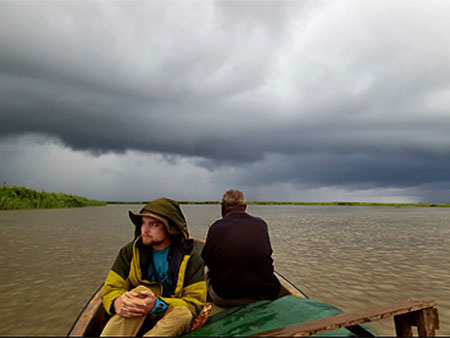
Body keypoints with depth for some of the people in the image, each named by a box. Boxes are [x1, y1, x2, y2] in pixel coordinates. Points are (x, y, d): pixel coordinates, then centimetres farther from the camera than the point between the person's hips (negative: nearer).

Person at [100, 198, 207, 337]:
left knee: (183, 312, -34)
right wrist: (116, 302, -30)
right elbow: (110, 288, -4)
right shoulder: (129, 252, -3)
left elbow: (195, 302, -15)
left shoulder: (190, 256, -11)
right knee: (140, 290, -28)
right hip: (137, 319, 2)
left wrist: (157, 305, -32)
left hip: (174, 320, -1)